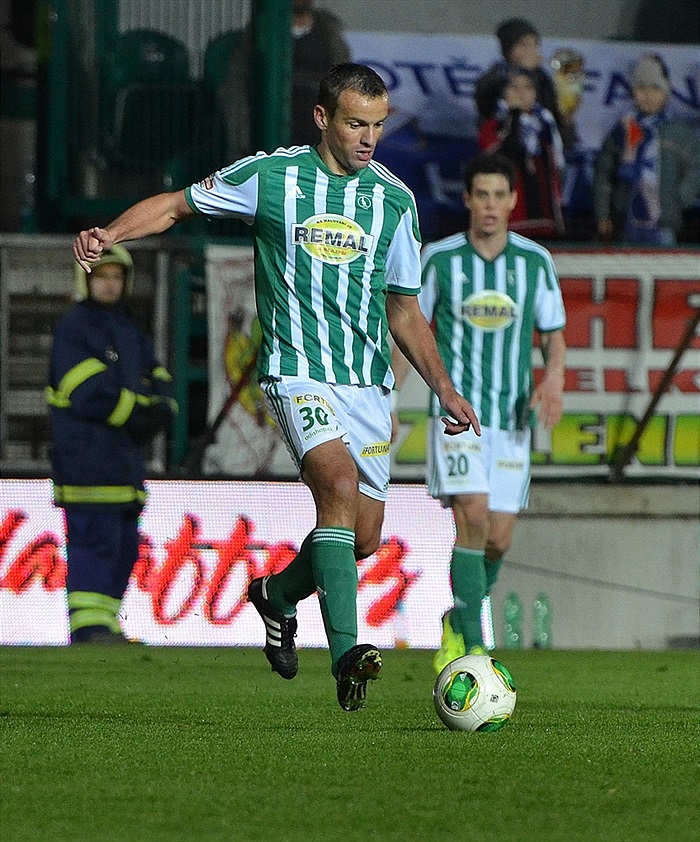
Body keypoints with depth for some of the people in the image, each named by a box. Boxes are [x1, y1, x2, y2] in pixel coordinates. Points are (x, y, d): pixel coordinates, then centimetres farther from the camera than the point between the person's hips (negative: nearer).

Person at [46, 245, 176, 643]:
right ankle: (88, 624, -17)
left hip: (124, 458, 9)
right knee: (95, 539, -14)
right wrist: (139, 412, -12)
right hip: (85, 456, -9)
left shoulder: (133, 333, 21)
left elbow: (159, 384, 14)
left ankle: (104, 620, 12)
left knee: (125, 546, 8)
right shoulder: (73, 329, -5)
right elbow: (89, 393, -16)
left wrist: (158, 409, -9)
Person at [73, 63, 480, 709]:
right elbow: (175, 205, 7)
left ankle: (278, 594, 36)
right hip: (298, 371, -5)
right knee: (339, 483, -28)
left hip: (369, 381, 5)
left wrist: (444, 388, 13)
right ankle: (345, 654, -33)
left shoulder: (394, 199, 9)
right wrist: (110, 233, -12)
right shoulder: (270, 176, -1)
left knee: (364, 535, 4)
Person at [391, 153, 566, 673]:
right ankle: (474, 647, -18)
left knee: (498, 540, 2)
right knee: (473, 514, -21)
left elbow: (554, 336, 10)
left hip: (511, 417, 3)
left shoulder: (536, 261, 3)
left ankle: (456, 625, 30)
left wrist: (554, 379, -12)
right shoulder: (439, 258, -1)